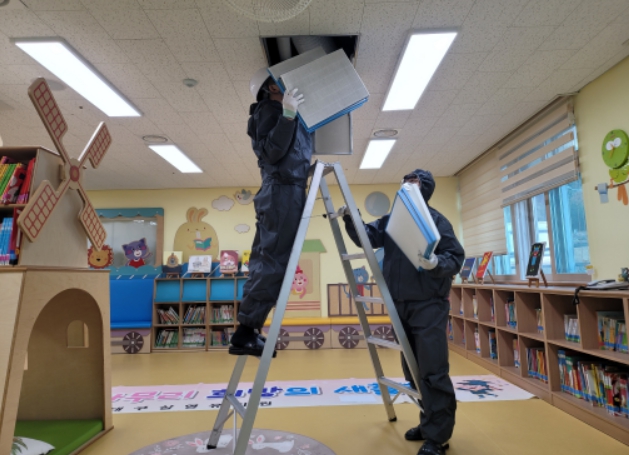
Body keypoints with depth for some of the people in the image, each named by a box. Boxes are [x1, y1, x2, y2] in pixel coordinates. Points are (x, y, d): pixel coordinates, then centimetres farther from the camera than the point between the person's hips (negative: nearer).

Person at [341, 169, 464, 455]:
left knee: (433, 373, -4)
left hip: (428, 306, -6)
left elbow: (456, 257, -10)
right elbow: (366, 238, 5)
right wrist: (351, 218, -10)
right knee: (413, 371, 16)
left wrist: (437, 263, -30)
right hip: (401, 306, 7)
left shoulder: (435, 220, -5)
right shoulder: (391, 220, 13)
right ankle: (428, 423, 31)